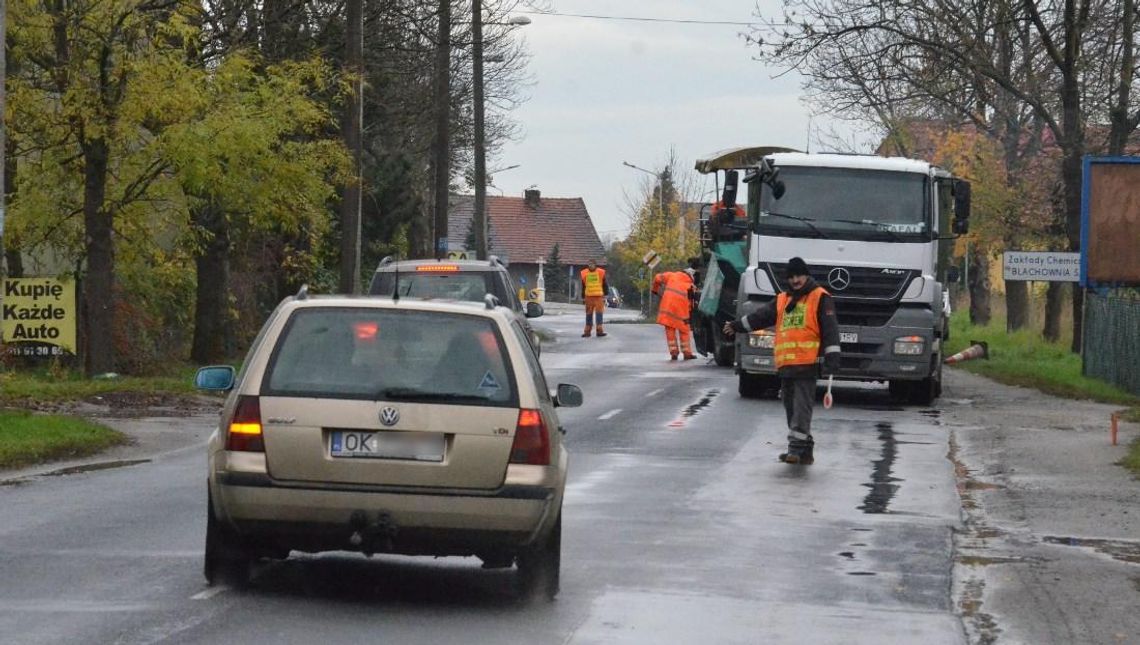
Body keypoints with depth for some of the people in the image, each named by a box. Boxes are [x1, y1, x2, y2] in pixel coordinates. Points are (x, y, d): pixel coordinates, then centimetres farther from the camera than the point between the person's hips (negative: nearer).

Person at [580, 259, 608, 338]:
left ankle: (600, 330, -8)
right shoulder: (584, 274, 7)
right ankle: (587, 331, 11)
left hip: (599, 296, -2)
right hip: (588, 296, 2)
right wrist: (583, 297, 13)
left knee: (599, 313, -8)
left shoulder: (601, 273, 1)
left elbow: (605, 285, 6)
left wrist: (605, 295, 2)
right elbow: (583, 286, 14)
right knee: (589, 314, 6)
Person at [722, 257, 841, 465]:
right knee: (791, 407, 8)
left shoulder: (820, 298, 0)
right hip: (785, 364, 7)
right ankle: (805, 451, 13)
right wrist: (738, 326, 26)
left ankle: (796, 448, -16)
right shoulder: (782, 300, 20)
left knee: (801, 407, -12)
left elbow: (829, 328, -7)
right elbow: (761, 317, 26)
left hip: (807, 364, -7)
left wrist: (832, 356, -15)